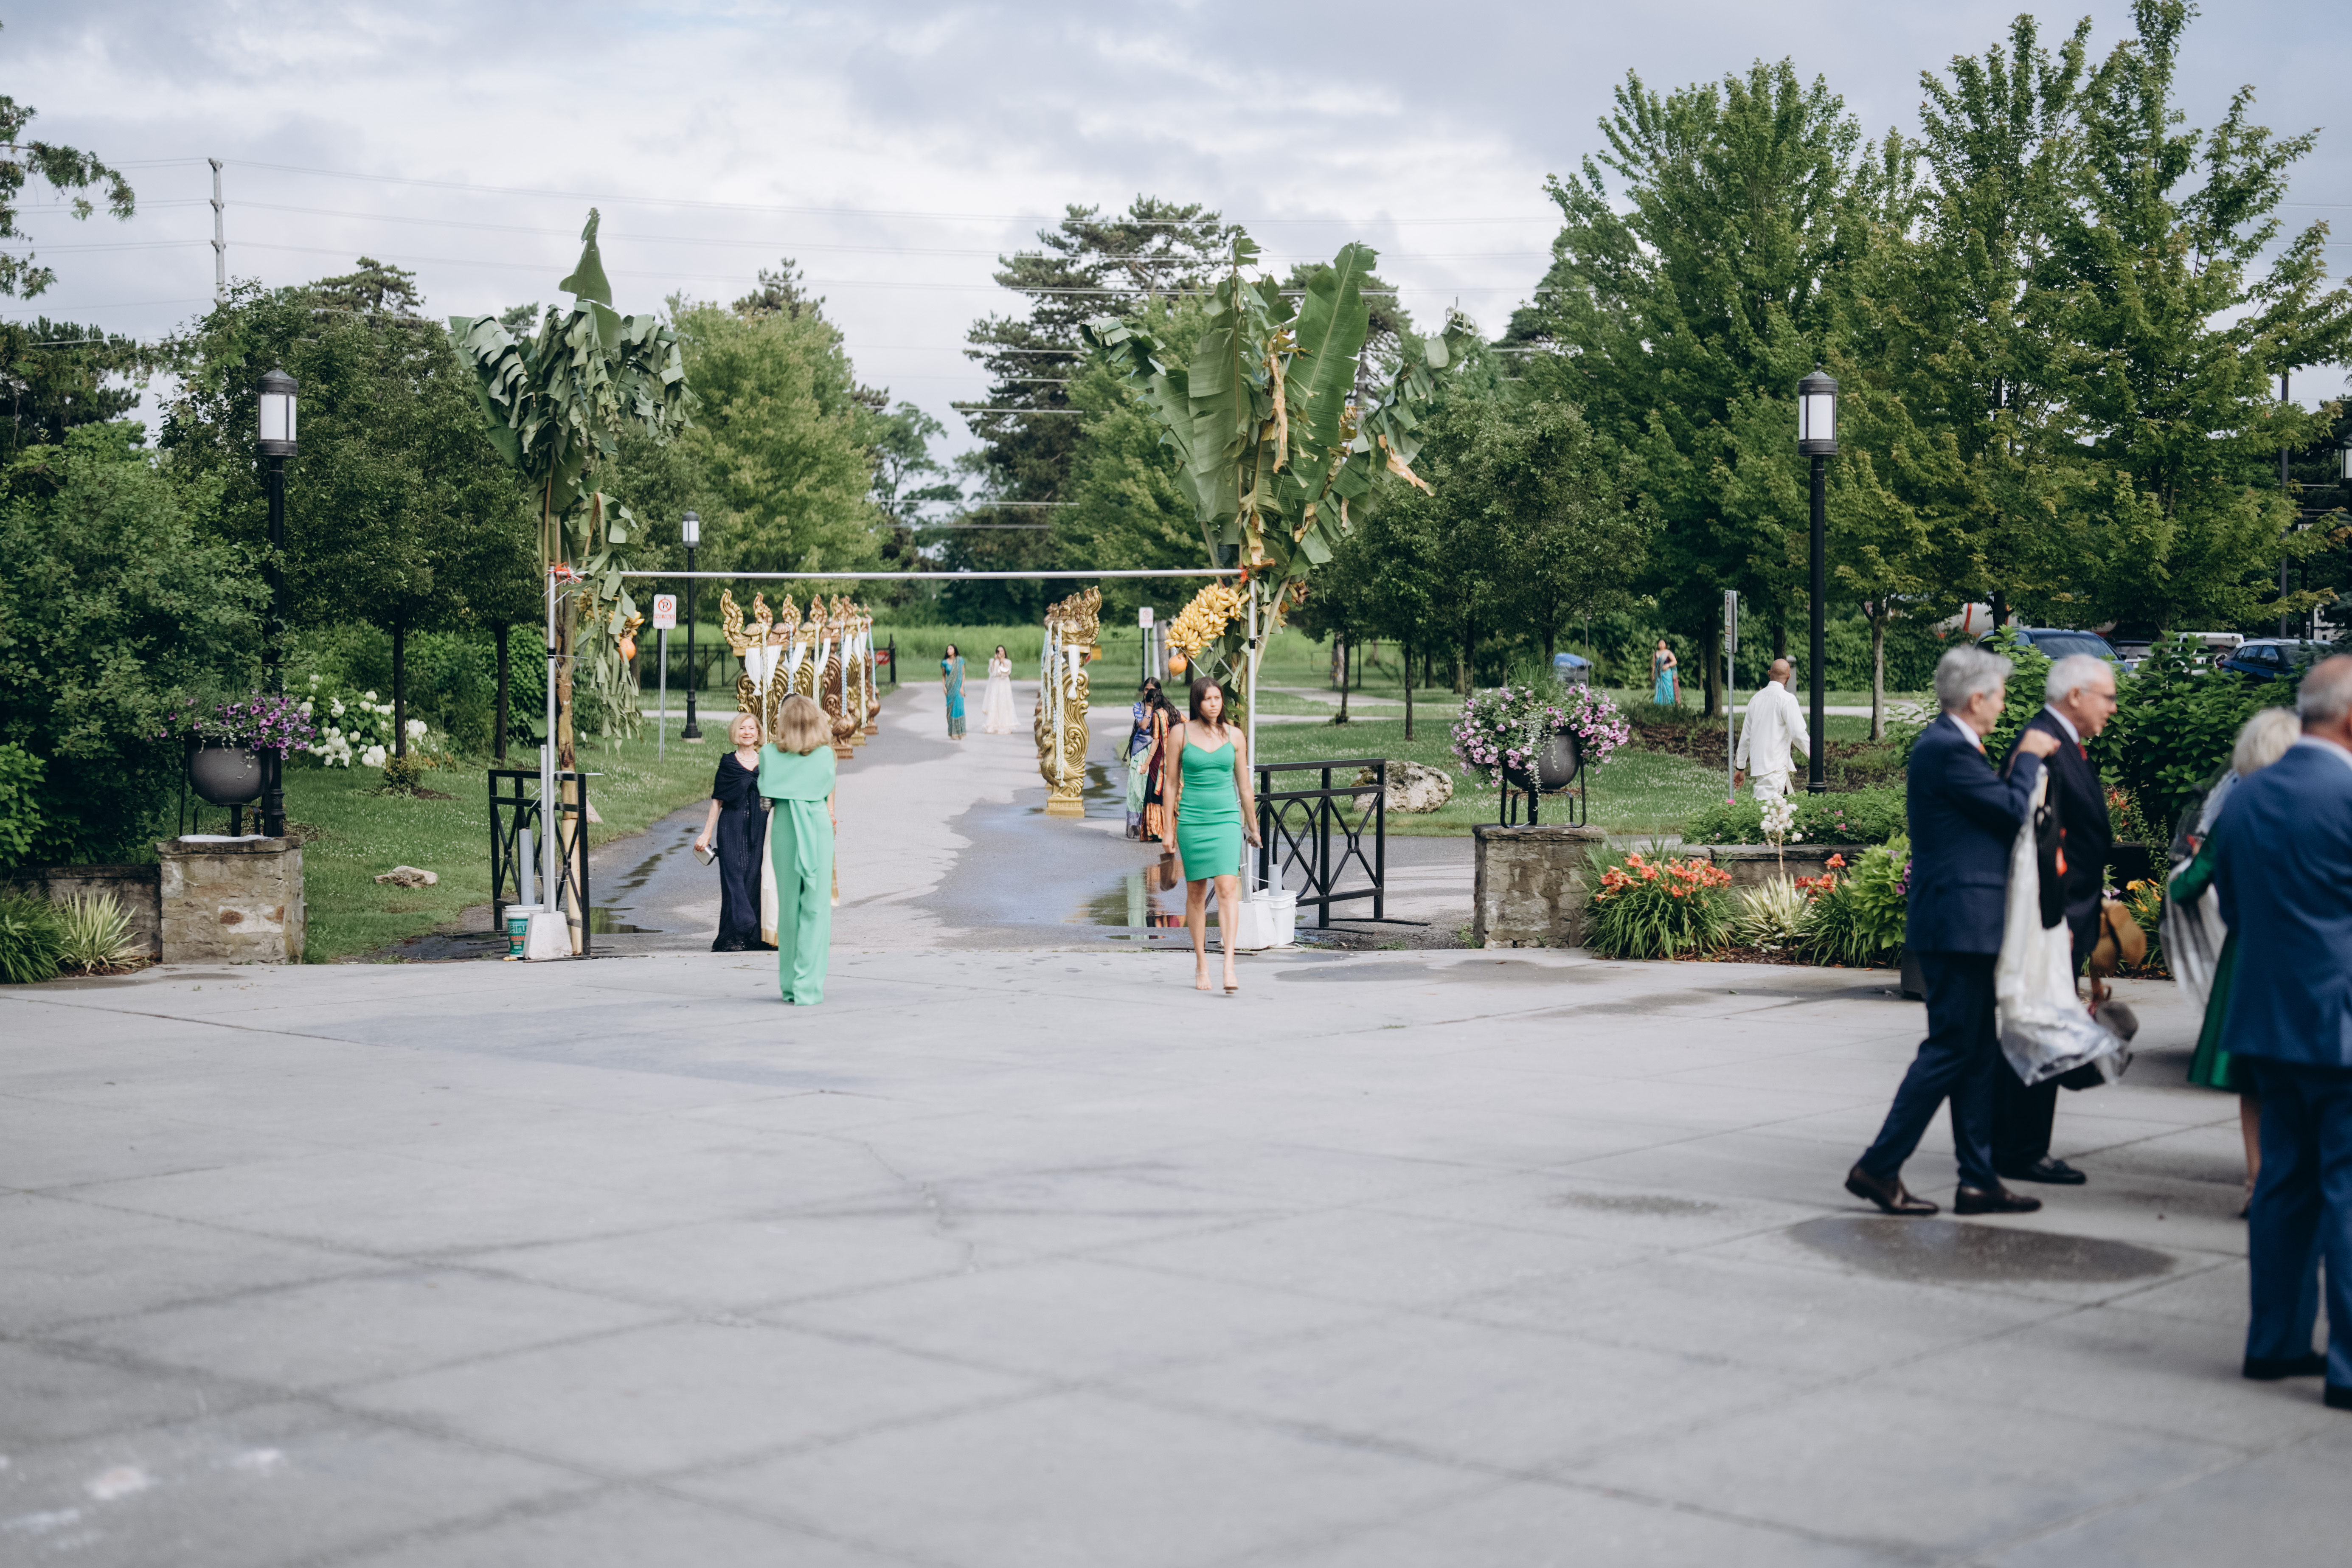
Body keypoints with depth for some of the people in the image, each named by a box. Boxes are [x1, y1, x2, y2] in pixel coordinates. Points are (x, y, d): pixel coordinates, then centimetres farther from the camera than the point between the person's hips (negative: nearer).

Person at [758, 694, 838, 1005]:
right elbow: (828, 793, 5)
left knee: (788, 907, 12)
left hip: (782, 829, 2)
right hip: (818, 827, -2)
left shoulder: (770, 754, 0)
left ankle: (789, 985, 16)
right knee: (815, 908, 0)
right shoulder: (824, 755, -5)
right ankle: (807, 987, -6)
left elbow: (766, 795, 6)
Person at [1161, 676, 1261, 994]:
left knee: (1228, 887, -14)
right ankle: (1201, 965, 18)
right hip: (1191, 821, 0)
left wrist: (1253, 827, 18)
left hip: (1227, 818, 0)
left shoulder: (1235, 736, 5)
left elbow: (1244, 785, 13)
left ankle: (1228, 965, -19)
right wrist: (1168, 829, 3)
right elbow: (1171, 783, 5)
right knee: (1196, 892, 6)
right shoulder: (1181, 733, 1)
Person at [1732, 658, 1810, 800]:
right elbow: (1799, 734, -13)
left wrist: (1740, 768, 22)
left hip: (1758, 763, 7)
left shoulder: (1756, 698, 11)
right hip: (1775, 766, -7)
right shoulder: (1787, 699, -9)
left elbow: (1746, 736, 16)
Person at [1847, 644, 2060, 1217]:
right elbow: (2014, 811, -15)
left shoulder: (1945, 744, 16)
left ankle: (1978, 1181, 15)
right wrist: (2029, 757, -2)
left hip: (1964, 924, 11)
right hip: (1959, 925, -11)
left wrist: (2026, 760, 11)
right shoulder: (1949, 750, -17)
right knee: (1950, 1048, -6)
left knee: (1979, 1053, 12)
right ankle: (1878, 1167, -2)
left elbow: (1996, 807, 17)